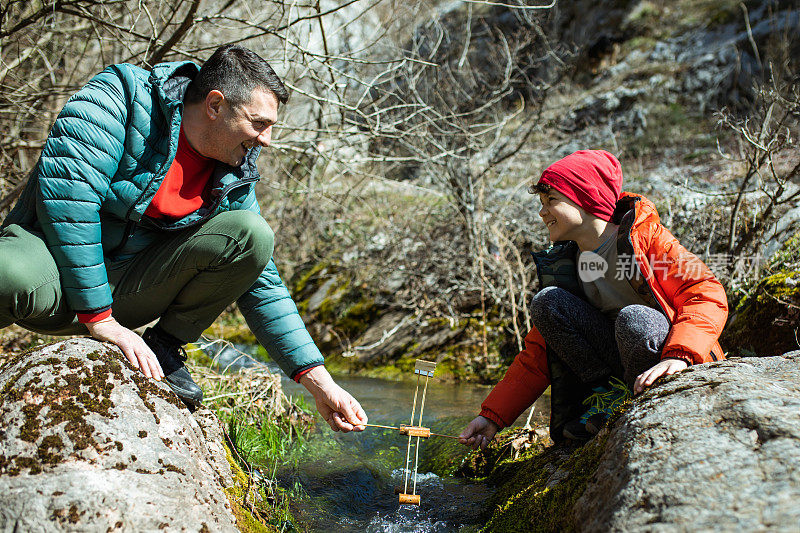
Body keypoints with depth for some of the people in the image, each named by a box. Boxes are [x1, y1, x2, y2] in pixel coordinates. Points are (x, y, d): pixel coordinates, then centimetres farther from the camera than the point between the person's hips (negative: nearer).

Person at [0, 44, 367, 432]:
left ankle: (165, 345, -4)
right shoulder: (119, 98, -15)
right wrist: (99, 318, -27)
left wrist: (320, 384, -3)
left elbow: (263, 286, 3)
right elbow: (66, 191, -26)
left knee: (251, 235, -17)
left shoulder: (235, 175, 1)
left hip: (128, 291, 5)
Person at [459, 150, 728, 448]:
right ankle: (609, 392, -10)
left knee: (634, 318, -36)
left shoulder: (643, 234, -8)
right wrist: (493, 417, -2)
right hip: (614, 363, 5)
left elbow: (707, 294, -19)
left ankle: (625, 400, -9)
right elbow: (537, 355, 6)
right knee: (546, 302, -12)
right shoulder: (562, 265, 6)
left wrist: (677, 356, -37)